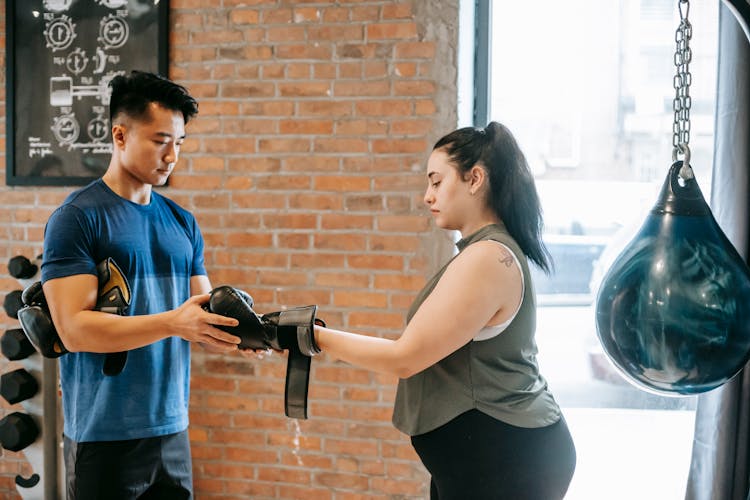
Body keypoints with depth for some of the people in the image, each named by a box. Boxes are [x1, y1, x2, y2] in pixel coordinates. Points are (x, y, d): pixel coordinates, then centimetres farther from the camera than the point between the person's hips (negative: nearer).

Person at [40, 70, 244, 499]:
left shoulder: (183, 223, 8)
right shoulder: (76, 218, -9)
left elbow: (202, 317, 9)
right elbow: (74, 328, -18)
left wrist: (236, 334, -13)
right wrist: (173, 323, -28)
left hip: (172, 429, 6)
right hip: (104, 437, -5)